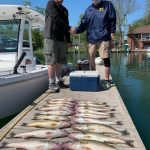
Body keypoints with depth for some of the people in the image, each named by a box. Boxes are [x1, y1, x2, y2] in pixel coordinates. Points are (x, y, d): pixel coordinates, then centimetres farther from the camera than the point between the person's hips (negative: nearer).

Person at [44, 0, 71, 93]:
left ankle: (58, 82, 12)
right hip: (51, 38, -6)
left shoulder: (65, 10, 22)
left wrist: (68, 41, 13)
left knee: (59, 62, 5)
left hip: (61, 39, 6)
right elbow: (56, 18, -11)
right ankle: (52, 83, -3)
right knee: (52, 61, -7)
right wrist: (68, 28, -9)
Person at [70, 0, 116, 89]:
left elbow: (113, 20, 4)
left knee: (106, 59, -4)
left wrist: (112, 32, -5)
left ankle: (107, 80, 5)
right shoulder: (89, 9, 14)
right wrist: (76, 30, -9)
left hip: (104, 38, -4)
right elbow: (84, 24, 8)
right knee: (91, 59, 6)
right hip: (91, 39, 4)